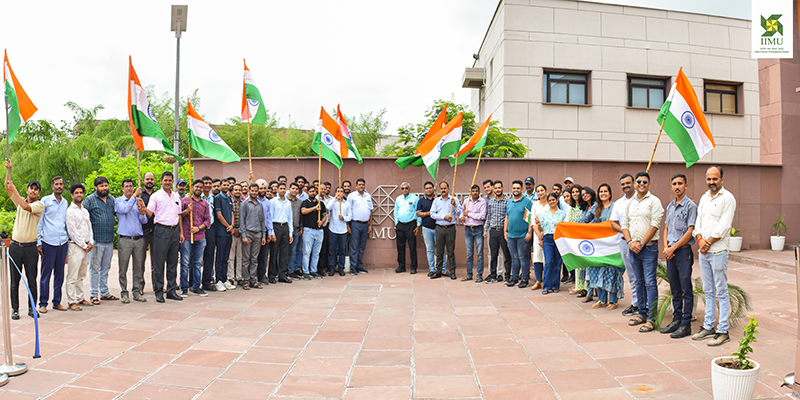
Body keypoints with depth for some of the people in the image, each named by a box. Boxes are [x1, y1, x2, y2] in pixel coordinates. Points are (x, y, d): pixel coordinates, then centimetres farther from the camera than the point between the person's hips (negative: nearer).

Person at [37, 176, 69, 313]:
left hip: (63, 242, 4)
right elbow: (39, 222, 0)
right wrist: (38, 242, -5)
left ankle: (57, 302, 17)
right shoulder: (45, 201, 0)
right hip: (49, 242, -4)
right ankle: (43, 303, 11)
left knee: (60, 274, 8)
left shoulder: (65, 202, 13)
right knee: (46, 274, 1)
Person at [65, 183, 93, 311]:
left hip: (86, 247, 7)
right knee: (73, 276, -5)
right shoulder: (70, 211, -7)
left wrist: (91, 242, 2)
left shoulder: (85, 211, 17)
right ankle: (72, 301, -1)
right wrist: (83, 245, -10)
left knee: (81, 275, 13)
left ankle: (80, 298, 21)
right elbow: (72, 231, -12)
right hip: (75, 246, -7)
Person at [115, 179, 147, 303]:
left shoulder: (139, 201, 13)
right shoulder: (118, 201, 5)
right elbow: (125, 210, -17)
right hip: (124, 239, -3)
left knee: (139, 266, 5)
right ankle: (124, 292, 9)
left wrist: (142, 212, -12)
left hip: (138, 239, 3)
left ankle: (137, 291, 13)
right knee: (123, 267, 0)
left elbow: (144, 221, 8)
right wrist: (134, 196, -16)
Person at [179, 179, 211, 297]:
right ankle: (184, 288, 6)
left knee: (197, 263, 8)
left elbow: (208, 220, 11)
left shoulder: (205, 203, 14)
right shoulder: (184, 200, 5)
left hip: (200, 237, 3)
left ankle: (196, 287, 15)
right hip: (186, 236, -3)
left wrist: (199, 228, -5)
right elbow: (178, 216, 2)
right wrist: (187, 210, -15)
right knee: (185, 263, -1)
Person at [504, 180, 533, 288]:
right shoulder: (510, 202, 15)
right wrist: (505, 231, 13)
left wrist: (529, 232, -15)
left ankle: (524, 279, 7)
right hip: (511, 235, 6)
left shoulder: (527, 201, -4)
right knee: (514, 258, 12)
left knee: (523, 258, -1)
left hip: (523, 235, -6)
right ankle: (514, 278, 21)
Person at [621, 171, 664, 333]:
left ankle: (651, 318, -3)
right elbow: (624, 224, 13)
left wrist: (641, 243, -13)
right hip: (633, 247, 6)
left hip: (649, 247, -6)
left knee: (650, 282, -7)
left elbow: (654, 225, -11)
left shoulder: (654, 201, -4)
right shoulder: (630, 202, 14)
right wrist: (630, 242, -2)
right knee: (639, 282, 12)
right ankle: (642, 313, 22)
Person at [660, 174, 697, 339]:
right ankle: (676, 320, 21)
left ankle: (686, 324, 5)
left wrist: (673, 247, -13)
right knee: (675, 289, 13)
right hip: (670, 252, 7)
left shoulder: (690, 206, -8)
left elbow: (690, 232, -12)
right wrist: (666, 247, 2)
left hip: (684, 251, -7)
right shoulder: (670, 206, 14)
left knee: (686, 290, -1)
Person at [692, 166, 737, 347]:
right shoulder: (704, 198, 15)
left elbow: (724, 227, -14)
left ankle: (723, 331, 4)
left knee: (721, 292, -2)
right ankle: (708, 327, 21)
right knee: (708, 291, 13)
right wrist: (700, 239, -4)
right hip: (703, 252, 7)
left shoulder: (727, 198, -7)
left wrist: (709, 242, -11)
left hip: (718, 251, -7)